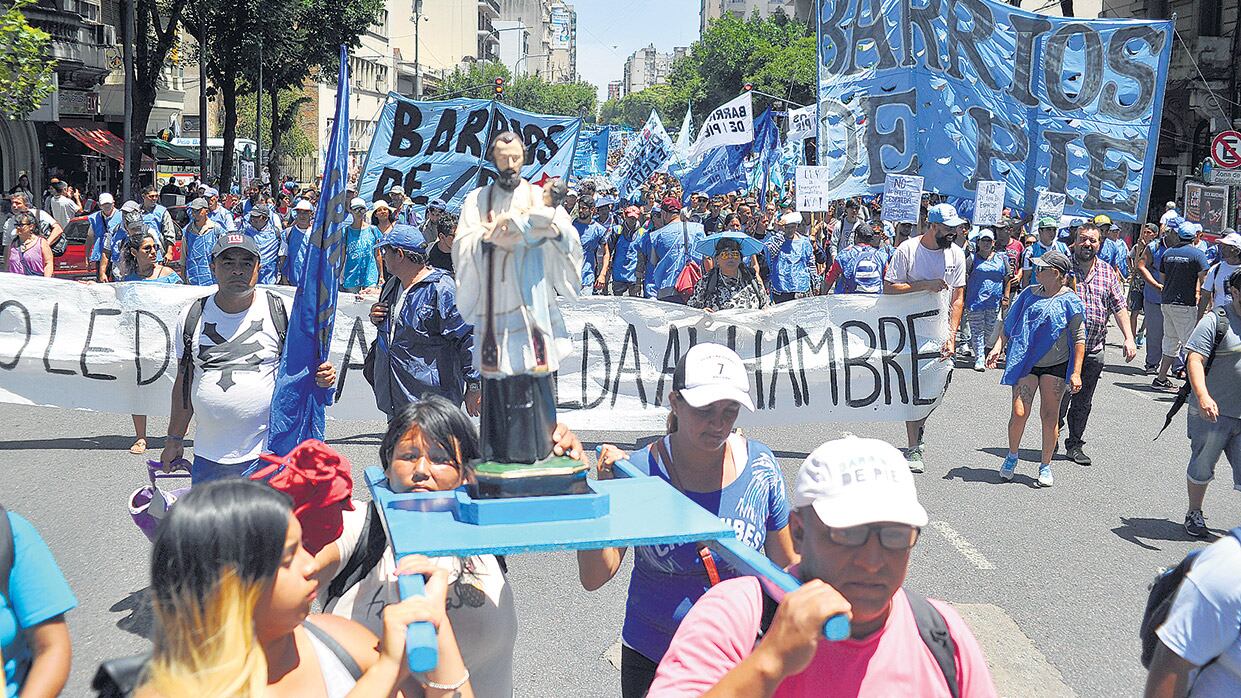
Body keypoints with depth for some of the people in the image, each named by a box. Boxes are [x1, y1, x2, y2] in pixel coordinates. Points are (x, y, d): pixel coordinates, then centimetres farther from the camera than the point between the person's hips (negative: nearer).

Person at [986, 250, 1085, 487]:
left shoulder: (1069, 300, -5)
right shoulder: (1029, 294, 5)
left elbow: (1079, 338, -4)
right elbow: (1009, 324, 14)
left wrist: (1076, 373, -8)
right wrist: (998, 346, 1)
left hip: (1055, 365, -2)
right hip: (1025, 363, 2)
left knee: (1050, 416, 2)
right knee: (1019, 413, -6)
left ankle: (1046, 465, 17)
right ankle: (1012, 455, 18)